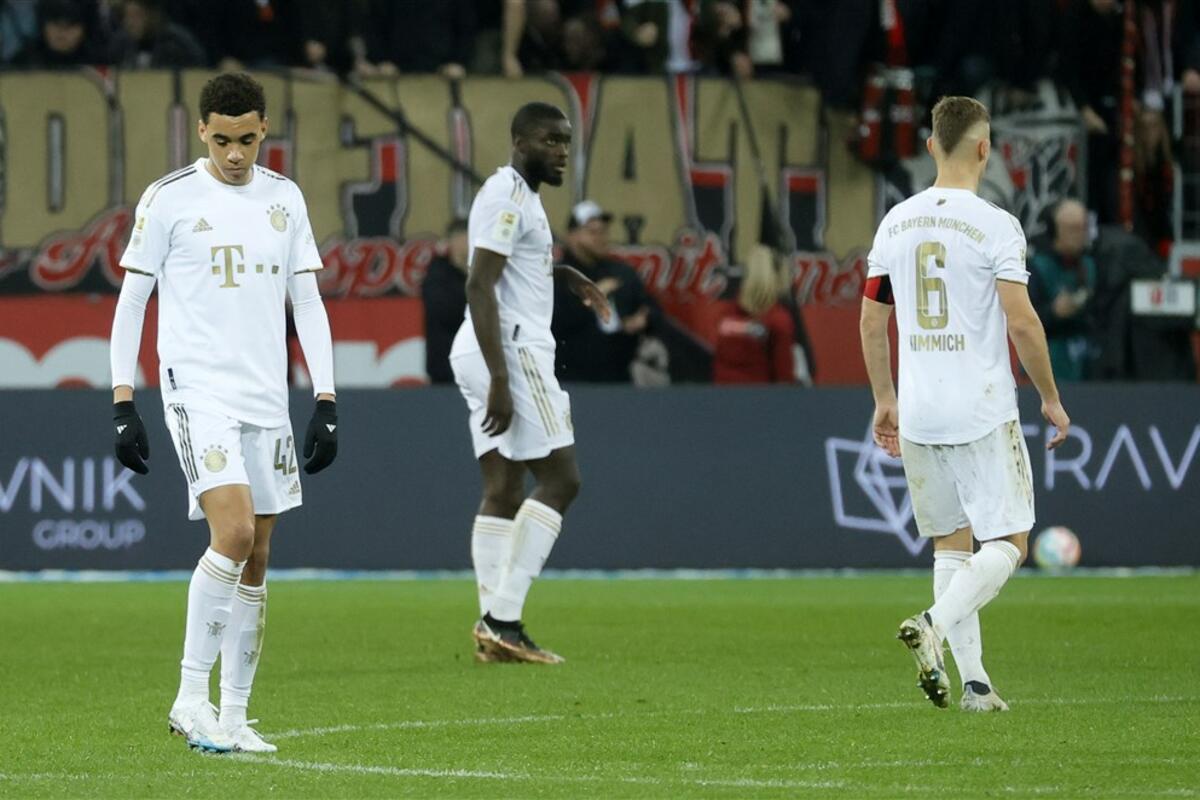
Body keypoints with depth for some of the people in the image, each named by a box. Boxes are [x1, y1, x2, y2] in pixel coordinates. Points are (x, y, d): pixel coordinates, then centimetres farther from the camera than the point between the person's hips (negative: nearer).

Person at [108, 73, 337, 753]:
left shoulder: (285, 199, 11)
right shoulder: (169, 200, -2)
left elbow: (308, 302, 14)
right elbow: (131, 301, 1)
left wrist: (326, 401, 7)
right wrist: (123, 403, -5)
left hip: (268, 397, 5)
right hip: (197, 389, -5)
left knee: (257, 558, 5)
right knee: (233, 531, -21)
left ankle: (234, 715, 12)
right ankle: (192, 699, -14)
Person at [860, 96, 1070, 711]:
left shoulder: (897, 223, 7)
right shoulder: (994, 226, -11)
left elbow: (871, 322, 11)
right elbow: (1021, 321, -13)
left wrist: (884, 400, 22)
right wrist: (1051, 398, -1)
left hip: (916, 413, 5)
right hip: (983, 412, -5)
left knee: (951, 543, 13)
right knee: (1008, 541, 2)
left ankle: (973, 681, 9)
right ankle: (934, 624, -20)